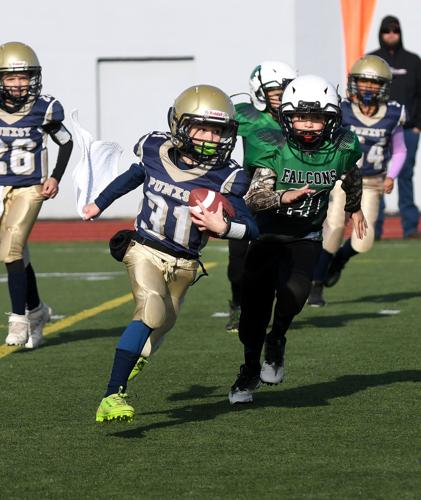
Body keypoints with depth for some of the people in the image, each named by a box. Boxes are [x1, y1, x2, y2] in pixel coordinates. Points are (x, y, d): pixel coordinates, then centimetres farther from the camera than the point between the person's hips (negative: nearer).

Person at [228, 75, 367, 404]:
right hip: (268, 236, 0)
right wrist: (284, 197, -47)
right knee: (256, 304, 0)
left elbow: (351, 178, 13)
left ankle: (276, 341, 7)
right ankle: (250, 371, 24)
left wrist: (355, 209, 30)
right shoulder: (276, 153, -19)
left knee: (294, 291, -25)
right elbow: (254, 198, -28)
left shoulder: (342, 149, -12)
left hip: (306, 238, 0)